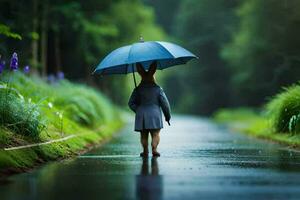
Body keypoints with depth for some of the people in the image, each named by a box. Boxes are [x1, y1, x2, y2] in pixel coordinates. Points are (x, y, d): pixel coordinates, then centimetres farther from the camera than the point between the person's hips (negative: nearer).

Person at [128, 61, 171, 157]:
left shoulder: (138, 90, 3)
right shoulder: (158, 89, -2)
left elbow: (131, 103, 2)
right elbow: (165, 103, -1)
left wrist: (138, 111, 12)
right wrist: (167, 116, 9)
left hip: (141, 115, 2)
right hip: (154, 115, -2)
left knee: (144, 135, 11)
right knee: (155, 134, 0)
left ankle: (145, 151, 10)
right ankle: (154, 149, -19)